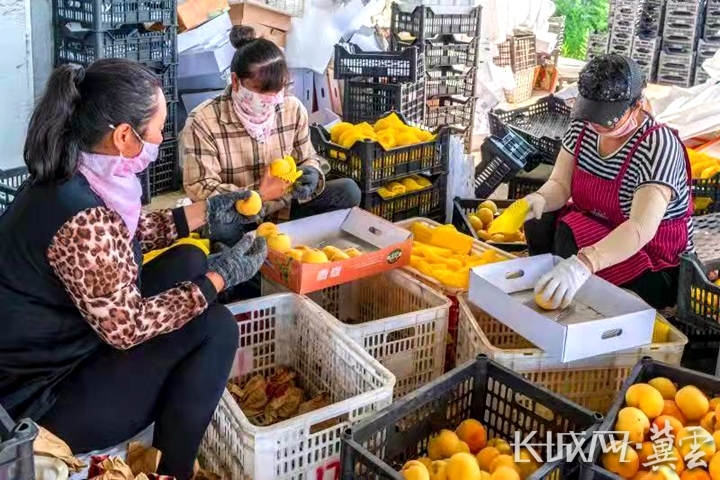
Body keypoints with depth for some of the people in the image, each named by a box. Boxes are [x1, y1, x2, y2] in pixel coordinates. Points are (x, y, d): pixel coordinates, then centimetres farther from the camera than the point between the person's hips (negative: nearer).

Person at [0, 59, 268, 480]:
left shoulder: (71, 177, -4)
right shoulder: (85, 220, -32)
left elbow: (131, 233, 13)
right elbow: (128, 328, -23)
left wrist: (207, 213, 10)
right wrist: (220, 277, -15)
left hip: (55, 348, 9)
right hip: (44, 399, -9)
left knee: (188, 262, 7)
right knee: (215, 328, -11)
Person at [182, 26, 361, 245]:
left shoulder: (293, 108, -3)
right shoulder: (203, 121, -17)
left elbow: (307, 159, 11)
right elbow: (200, 190, -19)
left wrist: (311, 174, -16)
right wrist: (258, 194, -31)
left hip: (283, 209, 4)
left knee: (348, 190, -11)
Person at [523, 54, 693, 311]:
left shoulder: (658, 147, -27)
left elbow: (641, 228, -40)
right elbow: (560, 185, -8)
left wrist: (583, 264, -57)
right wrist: (539, 199, -34)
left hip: (654, 261, -6)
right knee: (538, 222, -18)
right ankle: (550, 287, 2)